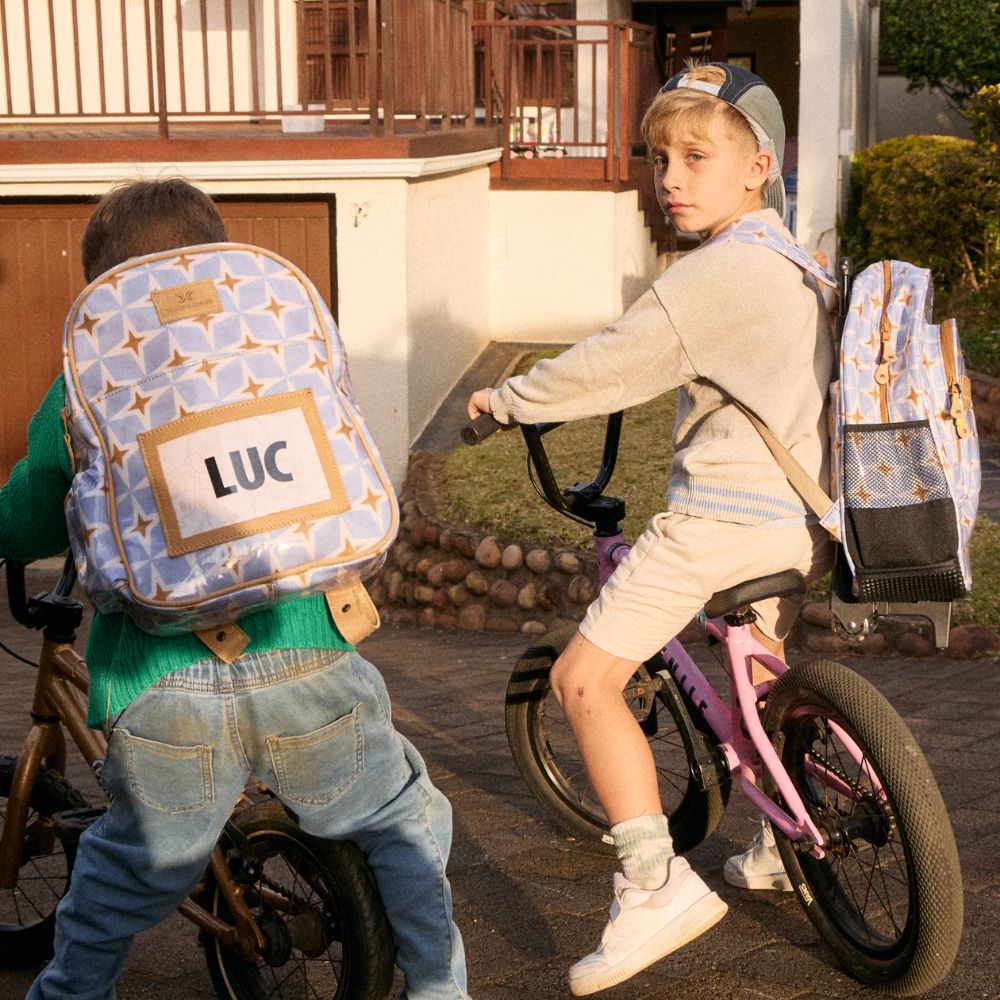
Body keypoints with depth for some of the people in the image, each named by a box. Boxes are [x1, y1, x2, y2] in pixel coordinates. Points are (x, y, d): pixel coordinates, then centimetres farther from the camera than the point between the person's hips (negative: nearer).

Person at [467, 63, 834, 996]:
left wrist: (507, 398, 2)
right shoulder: (792, 265, 15)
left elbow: (610, 365, -13)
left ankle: (656, 882, -11)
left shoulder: (715, 272, -15)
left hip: (720, 518, -10)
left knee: (584, 676, -8)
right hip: (800, 520, 10)